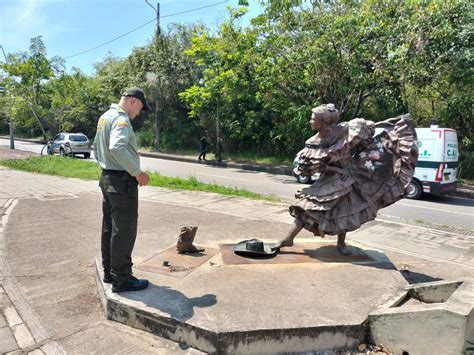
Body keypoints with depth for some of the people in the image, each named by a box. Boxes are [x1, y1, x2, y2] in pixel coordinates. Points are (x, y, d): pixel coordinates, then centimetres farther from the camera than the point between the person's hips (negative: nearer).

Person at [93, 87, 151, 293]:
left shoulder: (105, 117, 15)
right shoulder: (121, 118, -16)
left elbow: (96, 148, 23)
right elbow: (117, 148, -32)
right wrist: (137, 172, -26)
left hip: (107, 177, 10)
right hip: (122, 181, -10)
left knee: (109, 228, 17)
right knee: (124, 231, -3)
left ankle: (109, 272, 29)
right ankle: (122, 280, 6)